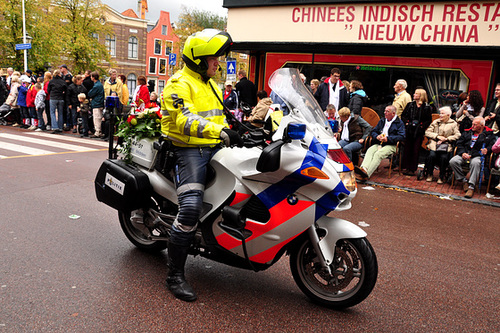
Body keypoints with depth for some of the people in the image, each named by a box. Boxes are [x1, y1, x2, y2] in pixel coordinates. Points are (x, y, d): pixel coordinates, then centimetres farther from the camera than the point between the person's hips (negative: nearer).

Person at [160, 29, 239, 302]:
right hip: (188, 151, -9)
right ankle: (175, 275, -9)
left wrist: (234, 134, 14)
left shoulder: (211, 84, 22)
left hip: (214, 149, 9)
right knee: (191, 208, -20)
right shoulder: (180, 84, -8)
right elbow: (186, 121, -24)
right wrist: (222, 133, -35)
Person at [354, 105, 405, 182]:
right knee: (370, 151, -28)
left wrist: (388, 139, -16)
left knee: (378, 154, -33)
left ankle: (366, 174, -51)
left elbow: (401, 136, -7)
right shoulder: (382, 121, 25)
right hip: (379, 143, 6)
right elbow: (373, 131, 23)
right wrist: (377, 136, -1)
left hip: (391, 145, -5)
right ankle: (363, 169, -51)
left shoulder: (399, 123, 6)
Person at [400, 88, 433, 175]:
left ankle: (412, 169, 8)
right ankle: (407, 168, 13)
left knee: (415, 151, 0)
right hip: (409, 130, 3)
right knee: (407, 149, 5)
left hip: (419, 132, -3)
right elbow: (403, 115, 12)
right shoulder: (410, 105, 8)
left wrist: (422, 126, -11)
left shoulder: (427, 107, -1)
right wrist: (406, 122, -2)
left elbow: (429, 120, 0)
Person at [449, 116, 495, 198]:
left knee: (475, 163, -39)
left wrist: (487, 150, -22)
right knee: (453, 161, -27)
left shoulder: (489, 134, 15)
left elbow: (491, 146, 2)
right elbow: (459, 143, 15)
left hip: (477, 155, -3)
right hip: (464, 154, 3)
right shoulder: (467, 132, 24)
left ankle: (471, 187, -35)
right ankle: (464, 181, -12)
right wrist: (462, 153, -4)